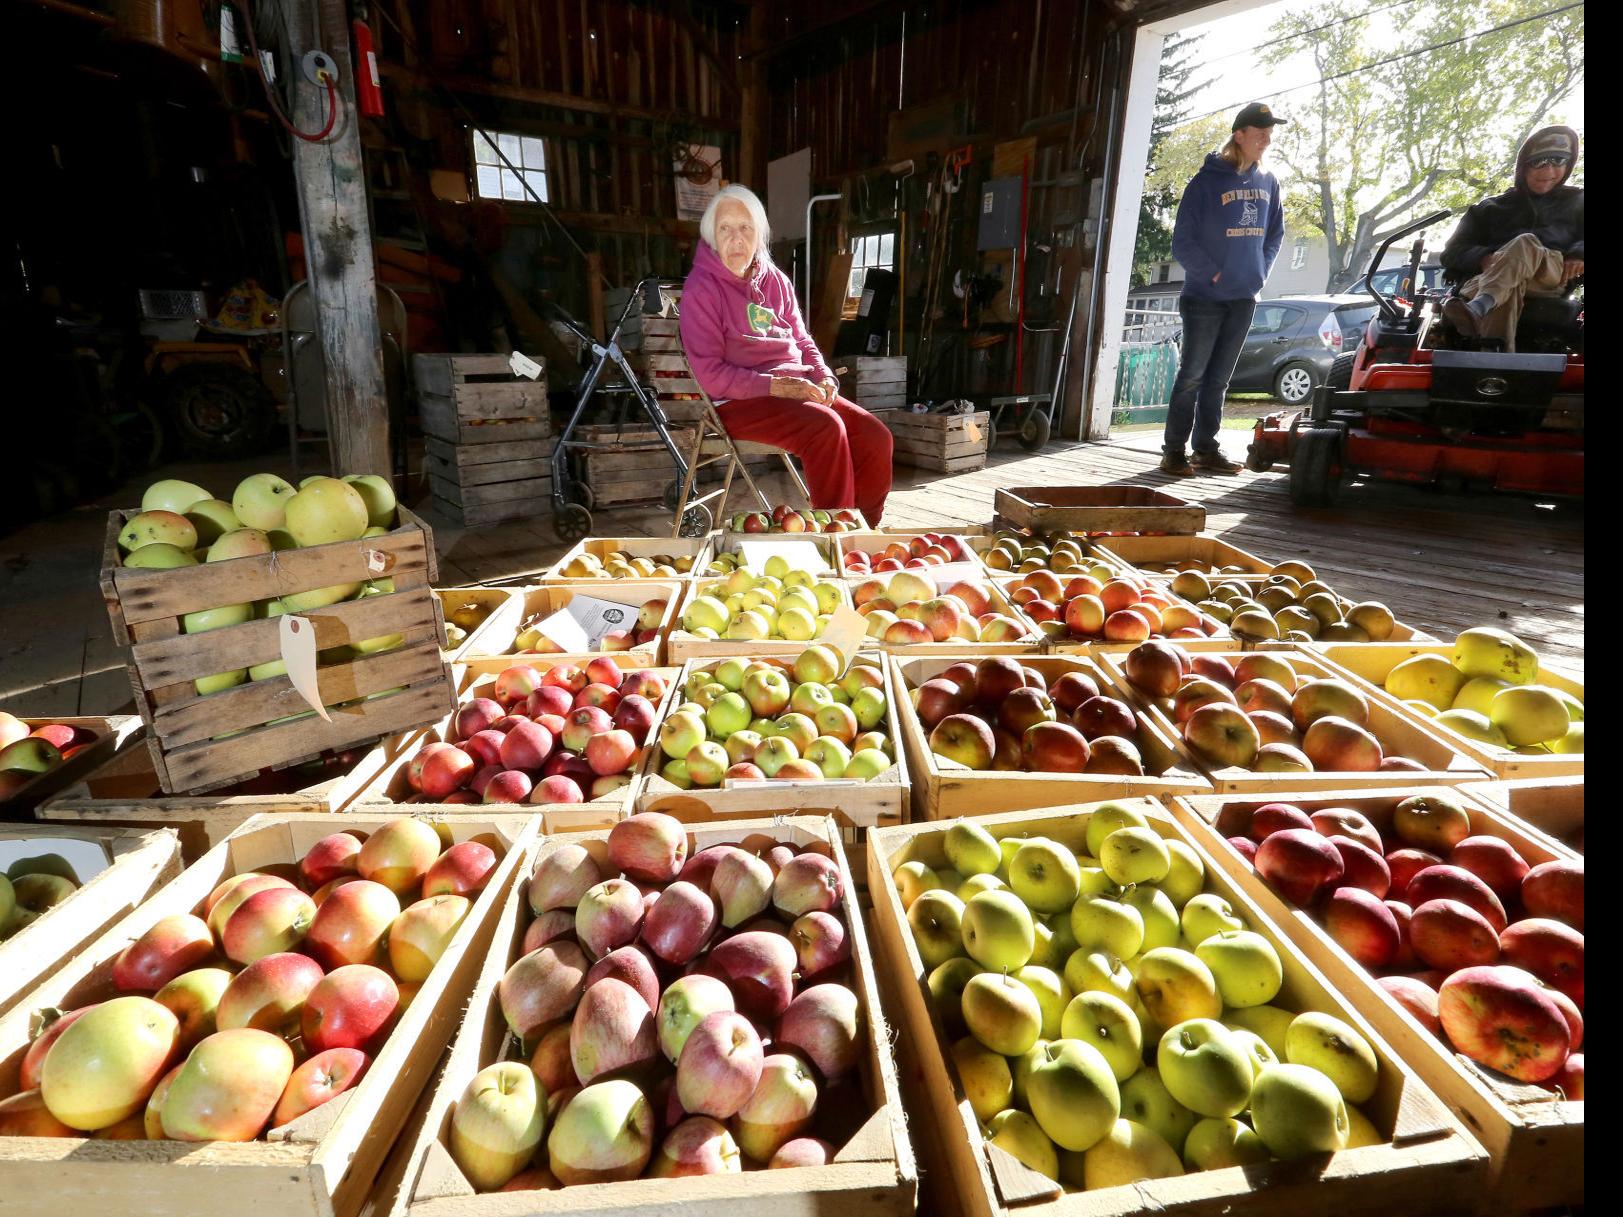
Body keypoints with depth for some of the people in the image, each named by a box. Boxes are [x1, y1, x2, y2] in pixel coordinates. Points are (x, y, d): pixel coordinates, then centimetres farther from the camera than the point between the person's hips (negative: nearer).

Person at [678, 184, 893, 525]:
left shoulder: (775, 280, 14)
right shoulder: (701, 289, -5)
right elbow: (710, 373, -13)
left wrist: (823, 375, 0)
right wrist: (776, 385, -20)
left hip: (799, 389, 7)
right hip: (740, 401, -6)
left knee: (875, 435, -14)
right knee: (826, 427, -32)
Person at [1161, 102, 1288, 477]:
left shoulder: (1268, 183, 10)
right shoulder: (1207, 181, -7)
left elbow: (1275, 234, 20)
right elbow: (1183, 241, -9)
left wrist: (1259, 273, 7)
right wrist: (1212, 273, -12)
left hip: (1244, 298, 6)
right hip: (1205, 296, -5)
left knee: (1219, 378, 8)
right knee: (1192, 375, -5)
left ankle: (1207, 449, 12)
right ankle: (1174, 450, 0)